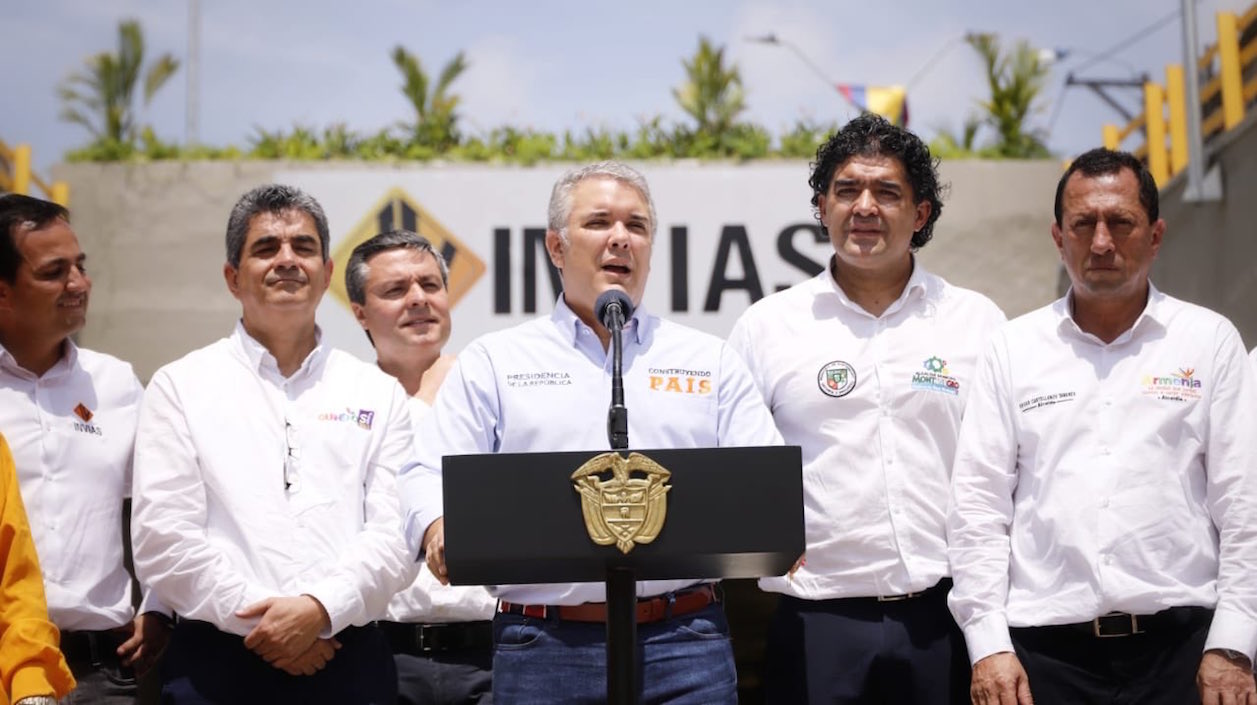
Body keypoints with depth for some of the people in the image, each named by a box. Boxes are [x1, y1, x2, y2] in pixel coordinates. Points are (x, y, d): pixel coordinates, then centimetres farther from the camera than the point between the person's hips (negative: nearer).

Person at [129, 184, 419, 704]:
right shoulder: (180, 388, 5)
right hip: (217, 663, -1)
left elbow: (396, 535, 0)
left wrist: (319, 608, -15)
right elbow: (162, 538, -4)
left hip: (349, 660, 1)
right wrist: (259, 617, -11)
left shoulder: (378, 393, 9)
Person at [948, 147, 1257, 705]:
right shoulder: (1013, 349, 8)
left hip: (1178, 642, 0)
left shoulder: (1210, 340, 6)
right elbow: (979, 506, 4)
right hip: (1043, 649, 1)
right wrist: (988, 644, -4)